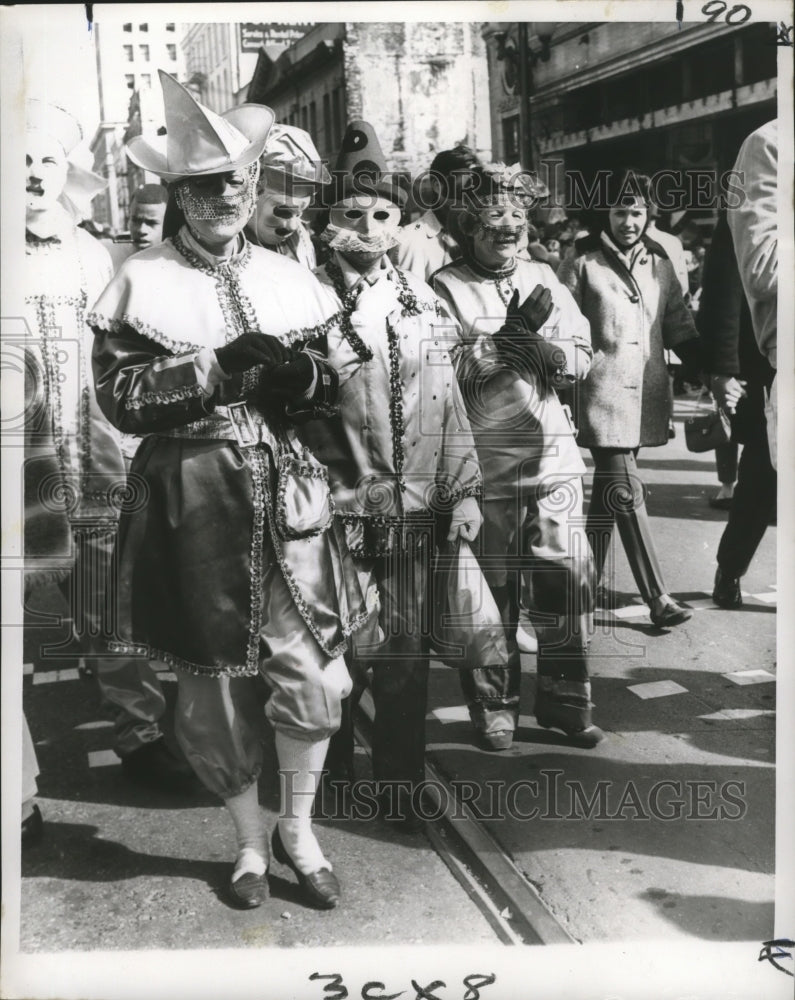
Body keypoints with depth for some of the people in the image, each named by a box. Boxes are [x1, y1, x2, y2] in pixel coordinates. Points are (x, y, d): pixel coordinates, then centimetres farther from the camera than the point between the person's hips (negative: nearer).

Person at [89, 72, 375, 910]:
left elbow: (332, 384, 15)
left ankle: (298, 830, 25)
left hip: (285, 493, 3)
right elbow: (118, 396, -8)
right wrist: (217, 370, -17)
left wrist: (305, 379, -9)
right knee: (212, 679, 8)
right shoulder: (142, 281, -2)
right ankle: (250, 842, 30)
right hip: (192, 501, -2)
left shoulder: (286, 277, 10)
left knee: (314, 672, -1)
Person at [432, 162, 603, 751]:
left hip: (554, 457, 4)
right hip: (484, 464, -4)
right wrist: (513, 336, -14)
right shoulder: (446, 288, 0)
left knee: (570, 579, 5)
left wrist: (549, 353, -9)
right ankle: (495, 707, 20)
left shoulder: (543, 277, 16)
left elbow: (583, 356, 12)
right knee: (492, 590, 5)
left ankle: (567, 702, 19)